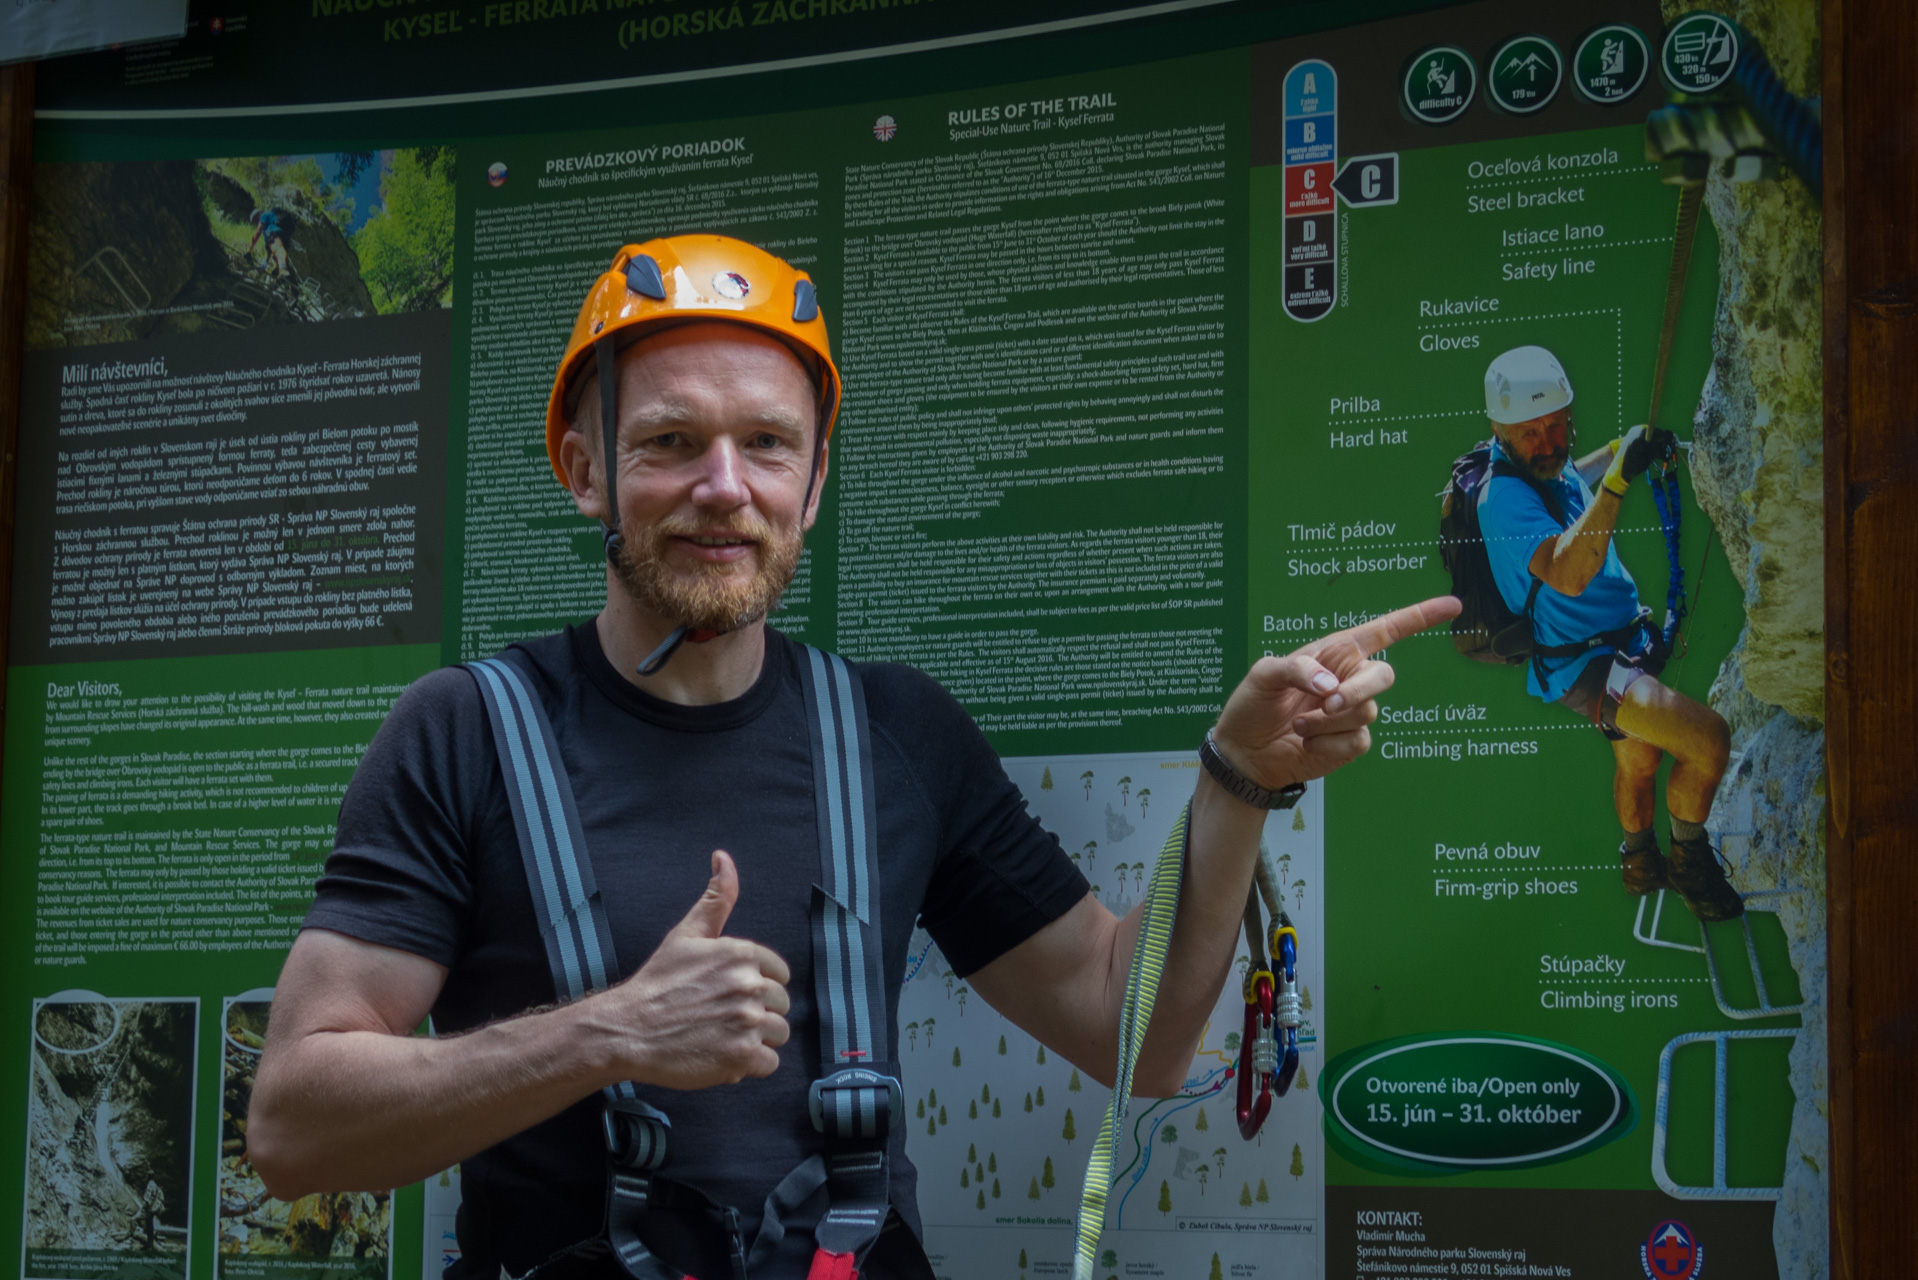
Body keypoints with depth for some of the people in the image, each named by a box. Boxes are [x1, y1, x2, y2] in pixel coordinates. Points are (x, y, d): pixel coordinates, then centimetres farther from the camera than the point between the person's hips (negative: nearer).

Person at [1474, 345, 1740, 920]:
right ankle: (1689, 859, -1)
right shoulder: (1504, 497, -29)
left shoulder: (1552, 468, 0)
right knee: (1709, 738, -24)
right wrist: (1618, 480, -50)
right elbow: (1568, 573, -46)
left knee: (1639, 760, 31)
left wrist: (1621, 451, 24)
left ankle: (1641, 862, 55)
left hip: (1625, 645, 10)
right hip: (1580, 666, -10)